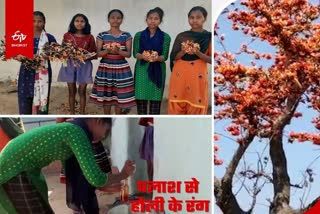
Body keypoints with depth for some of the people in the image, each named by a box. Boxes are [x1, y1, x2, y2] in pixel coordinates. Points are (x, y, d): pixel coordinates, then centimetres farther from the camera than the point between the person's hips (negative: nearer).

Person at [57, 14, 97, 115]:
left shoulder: (89, 37, 0)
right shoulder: (67, 35, 2)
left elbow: (94, 54, 1)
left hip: (84, 66, -1)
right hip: (70, 65, 1)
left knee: (82, 91, 4)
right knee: (72, 91, 6)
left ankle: (82, 114, 14)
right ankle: (72, 114, 15)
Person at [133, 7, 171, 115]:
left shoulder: (165, 37, 0)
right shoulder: (138, 35, 3)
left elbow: (165, 56, -2)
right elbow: (135, 53, 2)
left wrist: (157, 58, -25)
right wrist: (143, 56, -20)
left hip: (157, 71, -1)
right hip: (142, 70, 1)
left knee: (155, 98, -1)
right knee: (141, 98, 2)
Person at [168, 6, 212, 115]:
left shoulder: (209, 37, 1)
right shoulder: (181, 36, 5)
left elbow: (211, 59, -1)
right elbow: (173, 57, 5)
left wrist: (198, 53, -17)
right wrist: (183, 51, -15)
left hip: (198, 77, -1)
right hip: (179, 76, 2)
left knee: (196, 107, -1)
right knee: (176, 106, 2)